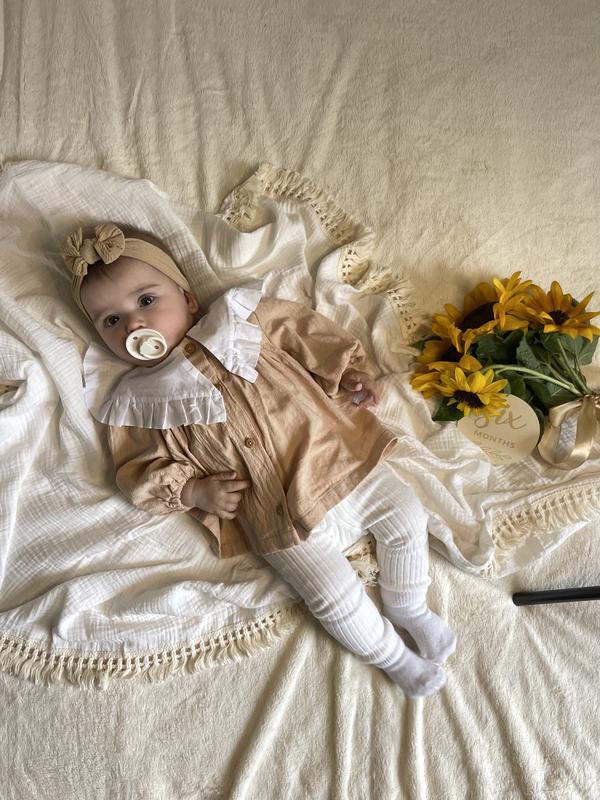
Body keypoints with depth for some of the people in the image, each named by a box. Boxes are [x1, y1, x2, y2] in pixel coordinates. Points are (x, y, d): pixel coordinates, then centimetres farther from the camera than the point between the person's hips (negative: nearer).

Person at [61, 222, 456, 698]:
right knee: (334, 595, -7)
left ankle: (408, 608, 29)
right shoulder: (135, 402, 2)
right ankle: (391, 656, 23)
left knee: (407, 517, 2)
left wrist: (350, 370, -3)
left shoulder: (240, 318, 2)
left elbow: (307, 332, 8)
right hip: (271, 510, -2)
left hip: (332, 449, 2)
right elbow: (139, 471, 2)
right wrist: (193, 490, -12)